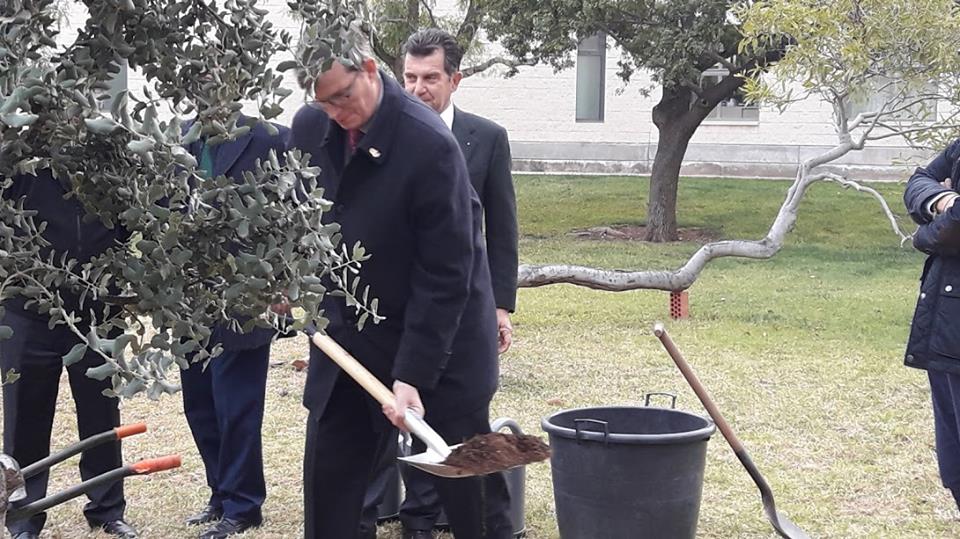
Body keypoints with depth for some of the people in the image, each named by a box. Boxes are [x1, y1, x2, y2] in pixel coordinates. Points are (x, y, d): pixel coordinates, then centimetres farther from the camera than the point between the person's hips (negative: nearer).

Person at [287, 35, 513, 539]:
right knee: (327, 473, 8)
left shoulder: (430, 144, -25)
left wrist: (412, 375, -24)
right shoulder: (309, 128, -6)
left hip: (439, 336, -5)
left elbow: (445, 276, -22)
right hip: (347, 333, 6)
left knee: (465, 476, 3)